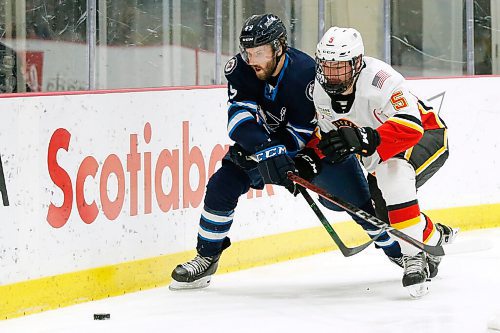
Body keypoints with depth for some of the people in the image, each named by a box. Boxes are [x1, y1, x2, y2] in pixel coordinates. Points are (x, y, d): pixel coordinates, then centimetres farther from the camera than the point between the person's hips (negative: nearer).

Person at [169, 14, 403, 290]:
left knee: (356, 198, -7)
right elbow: (240, 116, -31)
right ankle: (206, 258, 3)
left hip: (309, 143, -3)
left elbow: (299, 134, -28)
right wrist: (266, 152, -47)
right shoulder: (240, 68, -22)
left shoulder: (306, 74, -33)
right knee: (222, 185, -13)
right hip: (259, 142, 3)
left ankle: (399, 251, 15)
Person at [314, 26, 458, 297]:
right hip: (381, 151, 9)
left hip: (427, 135, -8)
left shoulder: (379, 79, -34)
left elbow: (411, 127, -44)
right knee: (380, 206, -5)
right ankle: (435, 237, 24)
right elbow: (329, 134, 9)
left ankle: (413, 256, -36)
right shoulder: (321, 89, -10)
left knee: (392, 170, -36)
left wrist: (362, 138, -55)